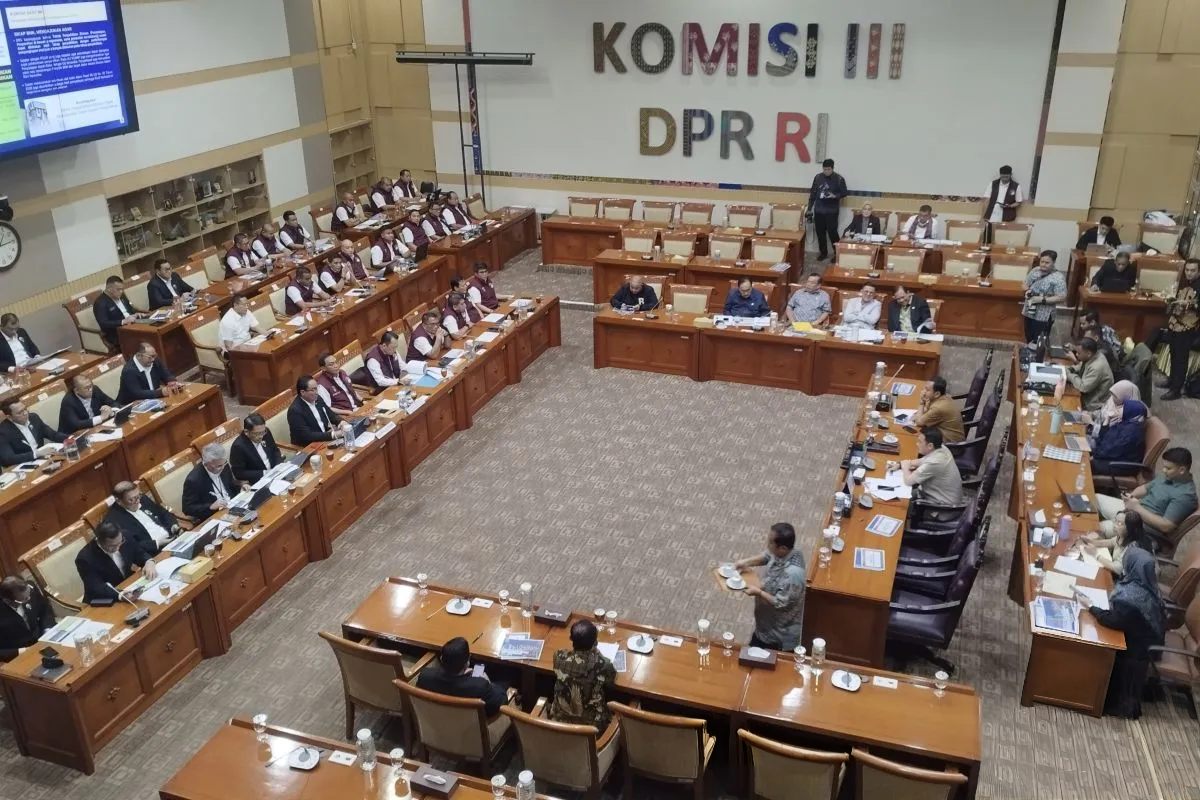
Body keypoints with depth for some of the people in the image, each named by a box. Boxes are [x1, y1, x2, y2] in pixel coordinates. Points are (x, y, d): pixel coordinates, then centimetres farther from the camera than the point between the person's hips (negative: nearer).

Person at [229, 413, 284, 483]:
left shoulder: (266, 432, -5)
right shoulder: (238, 446, -21)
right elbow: (238, 473, -18)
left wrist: (279, 465, -7)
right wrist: (264, 473, -22)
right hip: (257, 482, -6)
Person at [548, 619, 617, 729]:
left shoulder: (560, 657, -21)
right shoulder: (601, 664, -29)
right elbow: (611, 680, -4)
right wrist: (595, 652, 1)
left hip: (560, 719, 2)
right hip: (590, 723, -2)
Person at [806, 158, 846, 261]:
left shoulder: (839, 179, -6)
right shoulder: (817, 177, 4)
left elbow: (844, 193, -1)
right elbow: (813, 193, 10)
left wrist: (835, 196, -21)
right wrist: (810, 208, 9)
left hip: (832, 211, -4)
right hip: (818, 210, 4)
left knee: (832, 232, -7)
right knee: (820, 232, 7)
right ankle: (823, 253, 21)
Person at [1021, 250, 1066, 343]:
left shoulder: (1058, 278, -16)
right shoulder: (1034, 271, 2)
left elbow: (1062, 297, -19)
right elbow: (1026, 284, 16)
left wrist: (1042, 299, -25)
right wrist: (1027, 290, -7)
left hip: (1043, 317, -6)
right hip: (1028, 312, 6)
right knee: (1029, 340, 18)